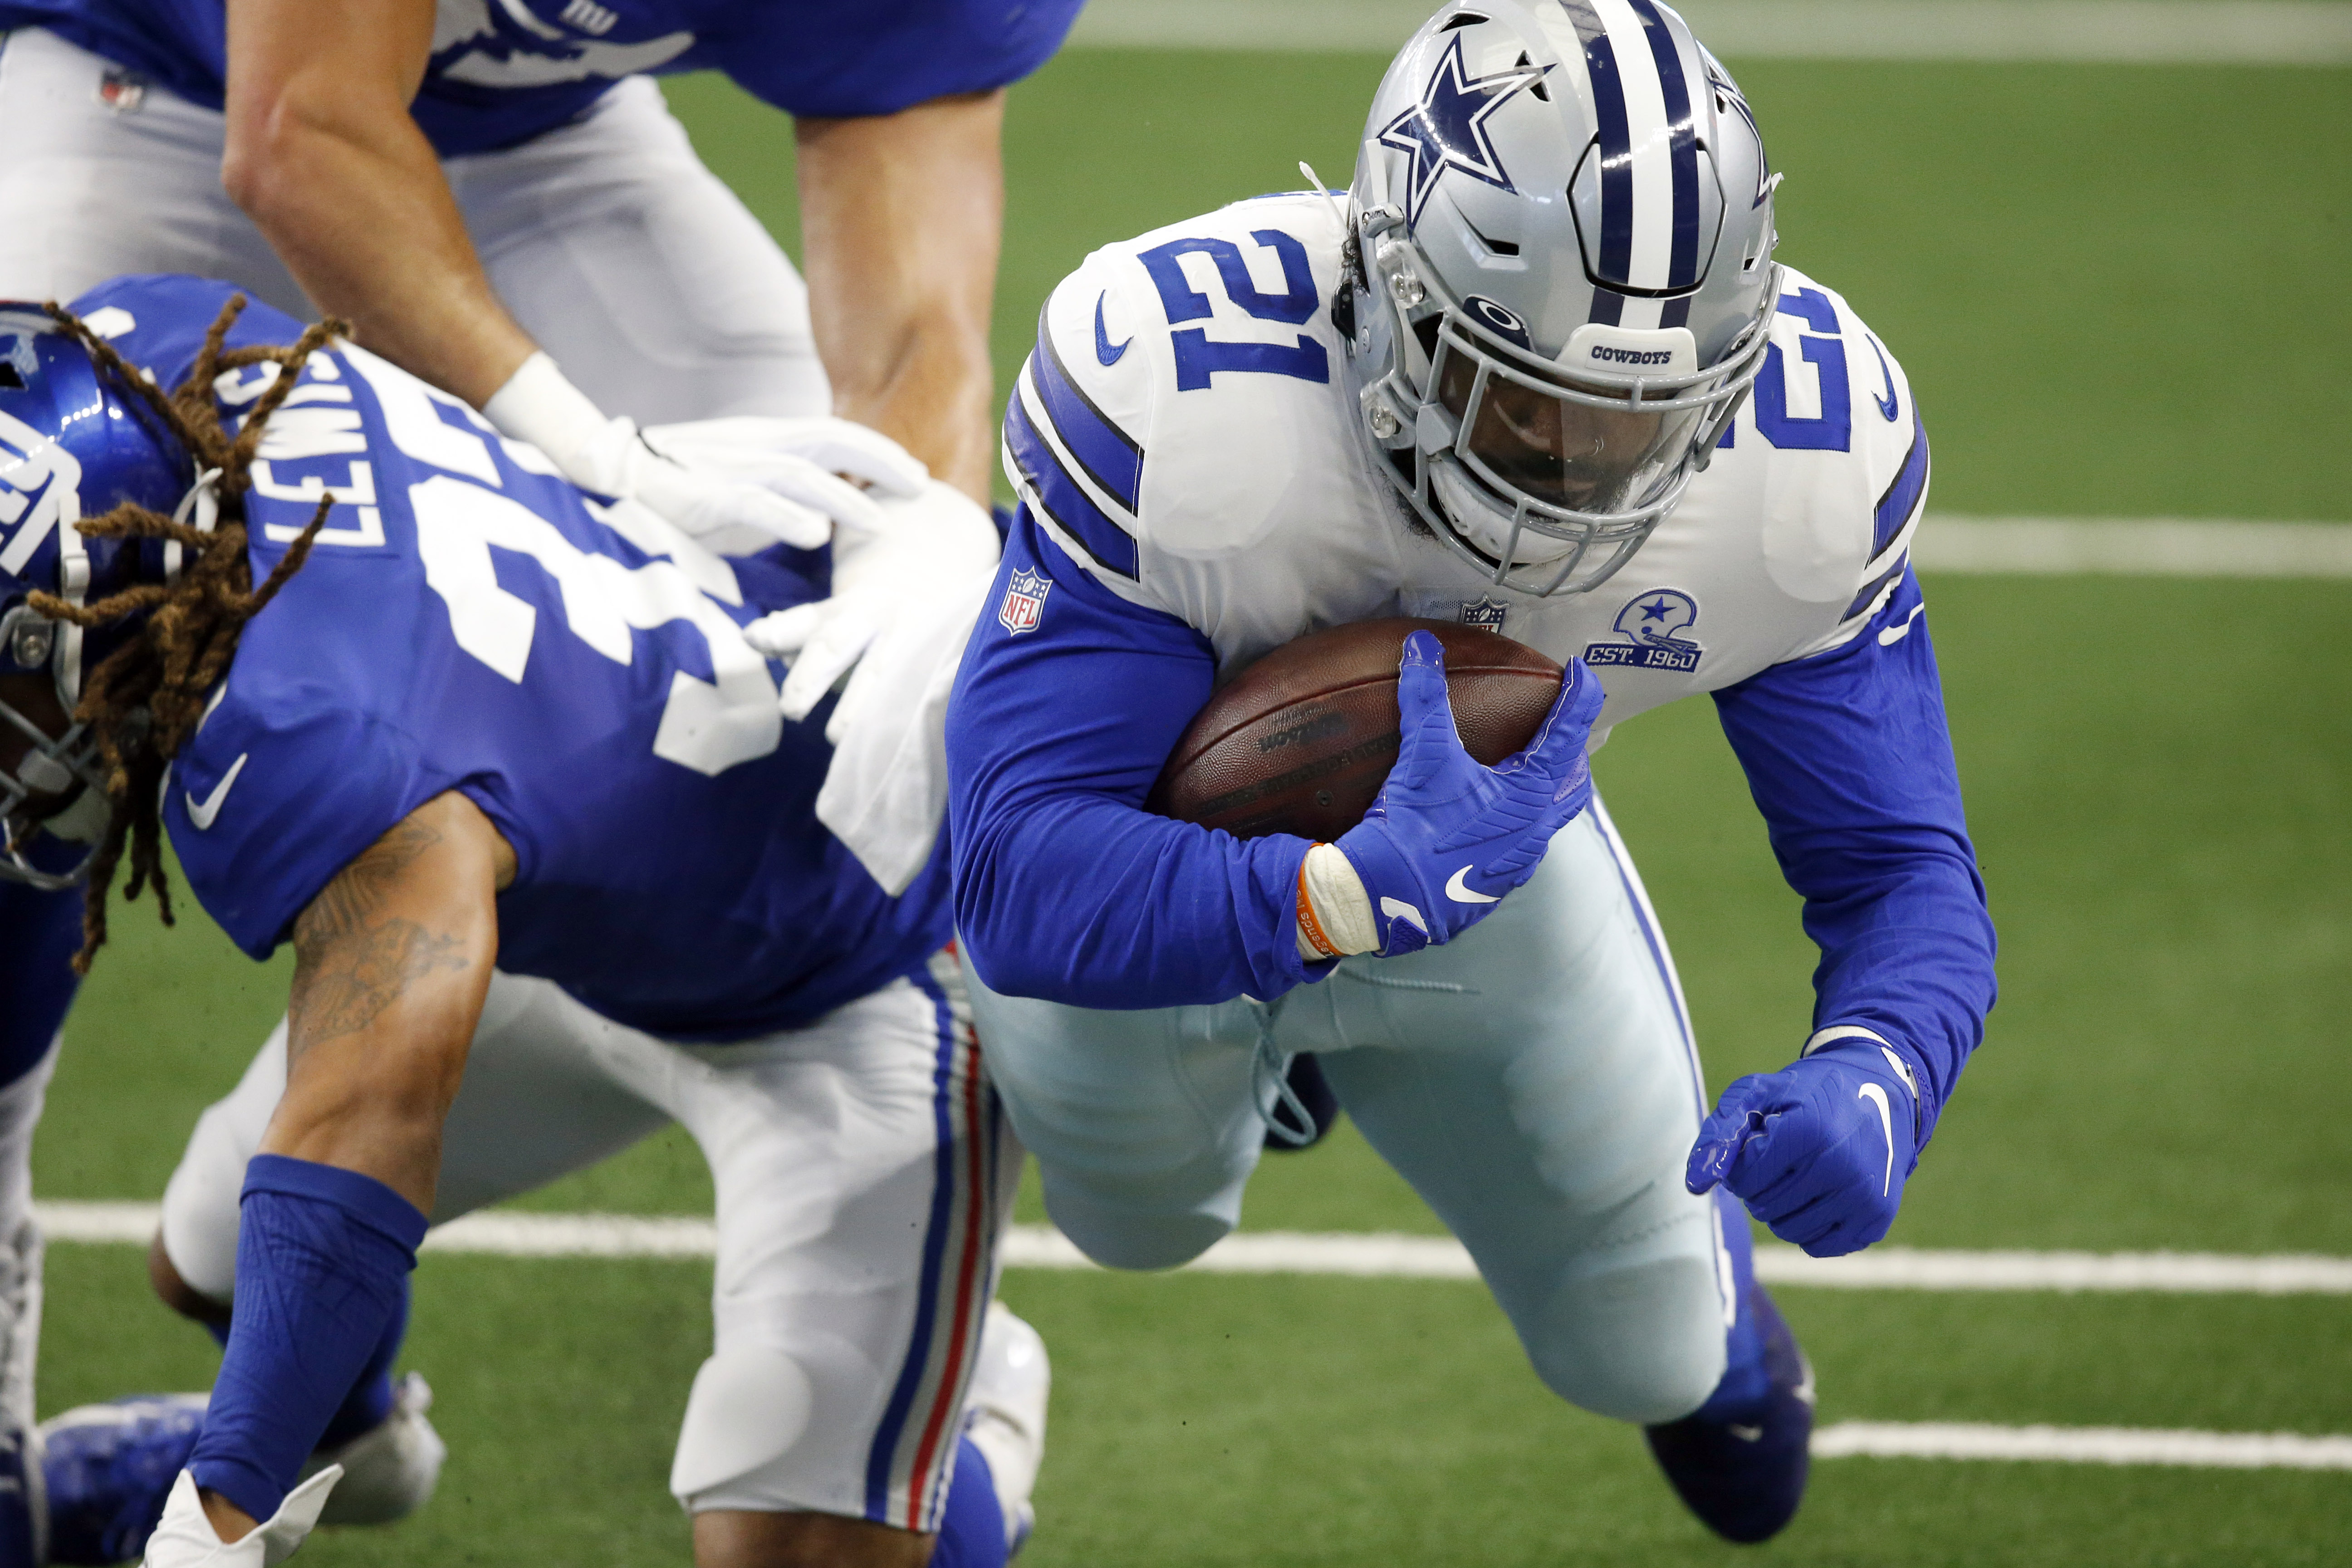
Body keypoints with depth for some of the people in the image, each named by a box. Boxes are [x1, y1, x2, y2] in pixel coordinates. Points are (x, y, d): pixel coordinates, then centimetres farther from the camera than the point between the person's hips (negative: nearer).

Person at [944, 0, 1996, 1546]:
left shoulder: (1815, 457, -34)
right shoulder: (1174, 394, -46)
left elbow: (1900, 873, -24)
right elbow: (1025, 882, -46)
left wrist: (1869, 1090, -48)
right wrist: (1357, 894, -62)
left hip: (1492, 803, 4)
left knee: (1649, 1352, 12)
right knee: (1145, 1224, 14)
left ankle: (1699, 1291, 52)